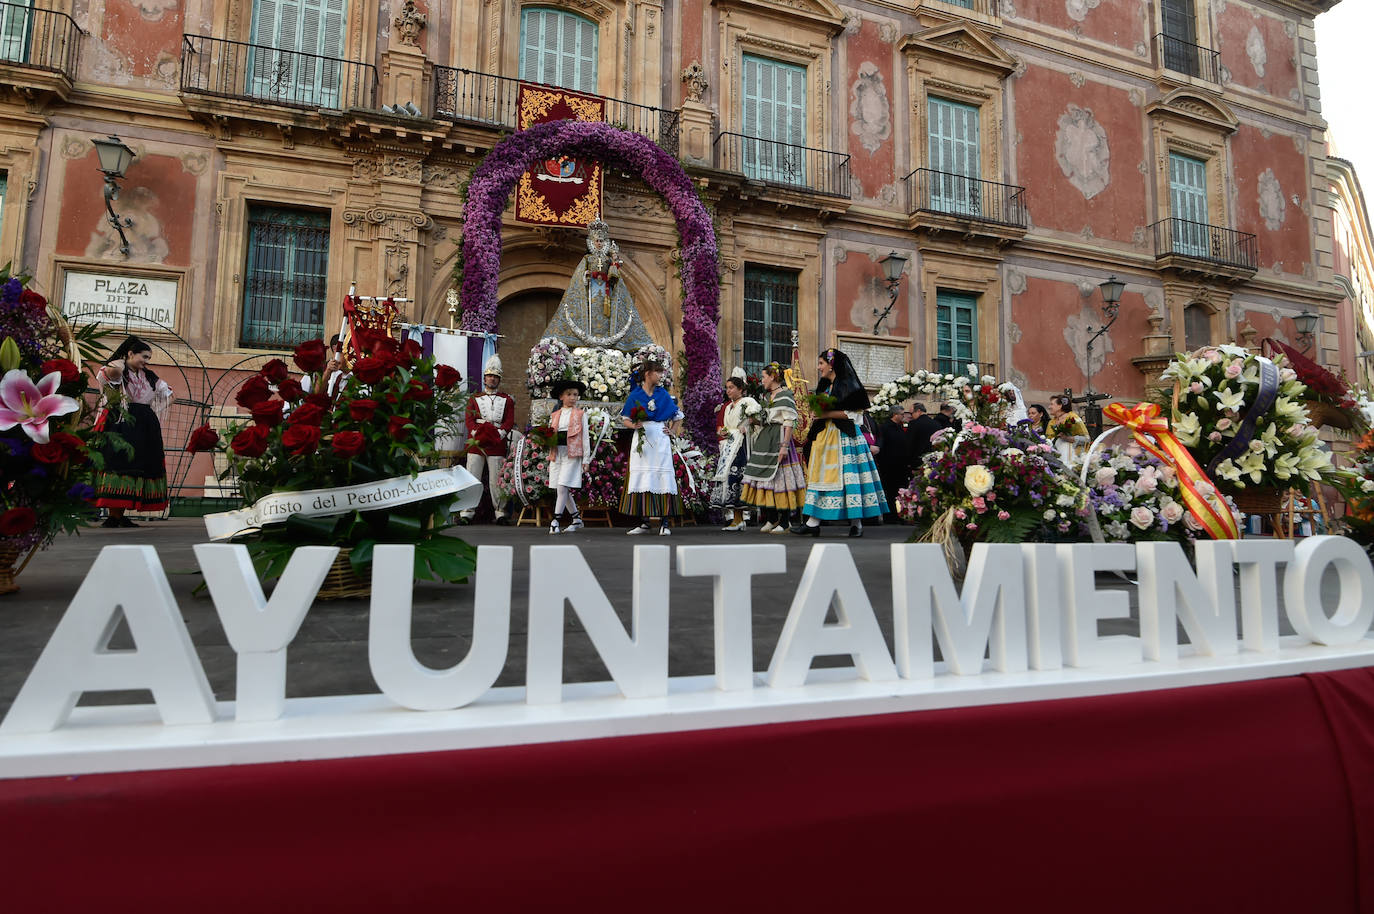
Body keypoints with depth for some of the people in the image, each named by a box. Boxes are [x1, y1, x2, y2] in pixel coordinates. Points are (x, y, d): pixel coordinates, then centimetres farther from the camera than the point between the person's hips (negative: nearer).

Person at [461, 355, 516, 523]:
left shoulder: (507, 399, 14)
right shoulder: (474, 398, 16)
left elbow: (510, 421, 3)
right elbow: (468, 418, 4)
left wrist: (499, 433, -15)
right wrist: (476, 433, -15)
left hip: (497, 443, -1)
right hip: (476, 442, 1)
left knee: (497, 480, -1)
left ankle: (500, 513, 5)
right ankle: (467, 513, -1)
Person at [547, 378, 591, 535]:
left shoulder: (580, 414, 5)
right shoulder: (554, 415, 15)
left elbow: (585, 437, 3)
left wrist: (586, 459, -1)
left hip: (572, 454, -4)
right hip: (557, 454, 4)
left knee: (562, 487, -13)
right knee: (564, 490, 6)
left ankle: (555, 521, -9)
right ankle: (576, 519, 19)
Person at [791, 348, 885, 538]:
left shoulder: (848, 385, -7)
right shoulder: (825, 386, 18)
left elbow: (854, 414, -14)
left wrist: (829, 414, -17)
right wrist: (818, 414, 4)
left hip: (844, 437, -8)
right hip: (825, 436, 8)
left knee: (848, 476, -7)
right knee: (822, 475, 2)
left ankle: (857, 523, -1)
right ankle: (813, 523, 2)